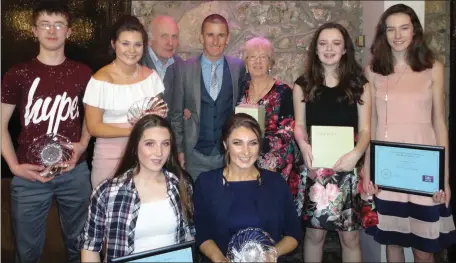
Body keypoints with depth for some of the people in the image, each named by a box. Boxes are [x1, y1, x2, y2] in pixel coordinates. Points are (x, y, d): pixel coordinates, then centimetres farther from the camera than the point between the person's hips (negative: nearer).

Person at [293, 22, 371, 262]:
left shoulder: (359, 85, 4)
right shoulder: (303, 84, 5)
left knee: (350, 235, 6)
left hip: (347, 167, 0)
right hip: (314, 167, 0)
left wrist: (356, 153, -19)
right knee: (314, 232, 7)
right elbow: (299, 124, 6)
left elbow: (365, 129, 1)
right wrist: (304, 146, -15)